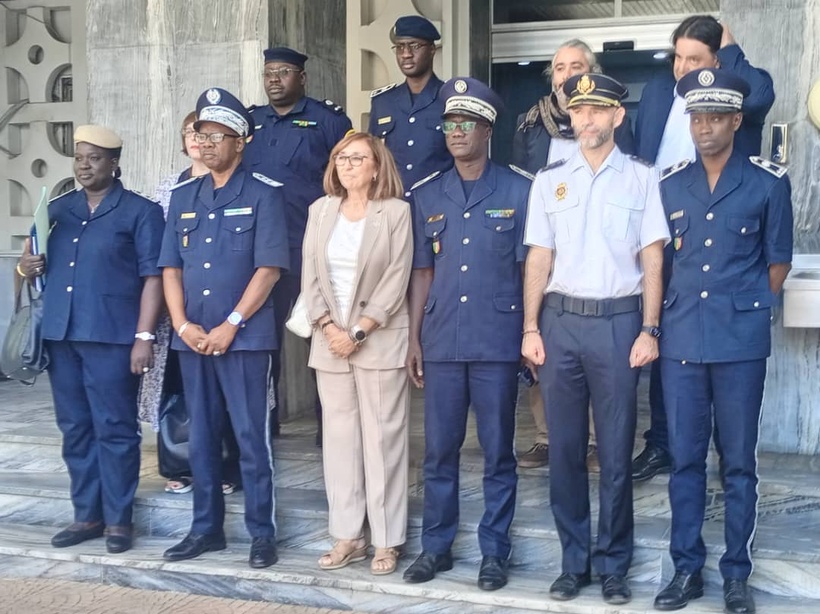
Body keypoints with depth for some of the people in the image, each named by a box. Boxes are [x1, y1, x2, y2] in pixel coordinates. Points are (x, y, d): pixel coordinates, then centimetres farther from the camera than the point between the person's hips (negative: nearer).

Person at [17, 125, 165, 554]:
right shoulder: (58, 209, 16)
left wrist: (144, 336, -14)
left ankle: (118, 519, 8)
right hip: (60, 334, 6)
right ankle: (87, 515, 20)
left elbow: (153, 276, -6)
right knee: (75, 429, 10)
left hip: (111, 337, -6)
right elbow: (36, 257, 24)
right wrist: (26, 266, -1)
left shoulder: (140, 212, 0)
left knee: (115, 428, -1)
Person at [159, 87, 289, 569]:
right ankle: (206, 528, 22)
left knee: (252, 437, -1)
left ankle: (263, 533, 9)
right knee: (202, 437, 11)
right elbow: (171, 266, 11)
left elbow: (269, 268, -10)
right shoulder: (183, 197, 12)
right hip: (193, 339, 5)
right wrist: (182, 324, -3)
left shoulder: (263, 194, -3)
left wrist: (230, 326, -13)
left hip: (244, 337, -5)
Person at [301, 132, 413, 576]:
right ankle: (348, 535, 14)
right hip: (329, 340, 4)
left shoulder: (396, 211, -2)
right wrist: (329, 328, -7)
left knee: (382, 437, -1)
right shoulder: (321, 210, 10)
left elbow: (396, 280, -8)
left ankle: (387, 540, 6)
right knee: (339, 436, 6)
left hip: (380, 340, -4)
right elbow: (310, 276, 6)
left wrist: (359, 332, -13)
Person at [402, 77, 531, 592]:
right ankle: (436, 545, 22)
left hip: (497, 341, -3)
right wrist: (414, 338, 8)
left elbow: (529, 268, 1)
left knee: (498, 452, 5)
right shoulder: (427, 196, 9)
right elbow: (422, 272, 12)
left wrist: (532, 333, -3)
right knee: (439, 450, 9)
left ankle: (494, 550, 17)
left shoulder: (517, 191, 0)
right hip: (441, 341, 3)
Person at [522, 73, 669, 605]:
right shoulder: (550, 180, 10)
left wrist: (649, 330, -6)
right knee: (565, 447, 7)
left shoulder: (642, 177, 3)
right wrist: (531, 329, 2)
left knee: (616, 449, 2)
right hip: (561, 322, 2)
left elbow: (653, 260, 1)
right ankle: (573, 562, 19)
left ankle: (614, 566, 15)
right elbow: (539, 260, 9)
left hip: (618, 322, -2)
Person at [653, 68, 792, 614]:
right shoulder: (668, 185, 8)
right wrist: (661, 320, 9)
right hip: (682, 339, 3)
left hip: (741, 342, -2)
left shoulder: (769, 182, 0)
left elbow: (778, 261, 6)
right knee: (685, 458, 8)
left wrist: (747, 311, 7)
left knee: (739, 462, 4)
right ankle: (687, 568, 18)